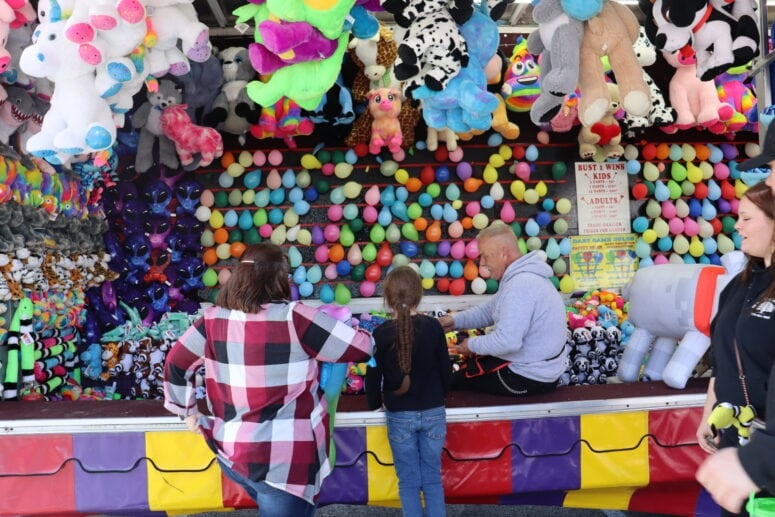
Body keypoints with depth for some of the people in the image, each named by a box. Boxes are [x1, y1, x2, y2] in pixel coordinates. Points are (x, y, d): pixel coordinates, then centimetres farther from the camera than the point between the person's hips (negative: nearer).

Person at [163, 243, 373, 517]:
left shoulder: (215, 317, -1)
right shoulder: (292, 317, -17)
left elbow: (175, 363, 9)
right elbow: (362, 347, -12)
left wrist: (186, 411, 19)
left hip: (231, 452, 6)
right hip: (282, 459, -6)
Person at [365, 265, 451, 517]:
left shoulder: (381, 333, -11)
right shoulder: (433, 326, -8)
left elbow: (373, 375, -5)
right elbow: (446, 369, 1)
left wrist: (374, 402, 14)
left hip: (399, 415, -1)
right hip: (433, 412, 2)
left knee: (409, 481, 11)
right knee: (433, 478, 14)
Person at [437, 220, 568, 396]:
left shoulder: (520, 284, -28)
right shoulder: (522, 277, 7)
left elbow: (507, 341, -33)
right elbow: (488, 311, 15)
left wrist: (472, 345, -16)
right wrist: (455, 320, 0)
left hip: (529, 378, -10)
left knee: (453, 381, 3)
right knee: (468, 365, 25)